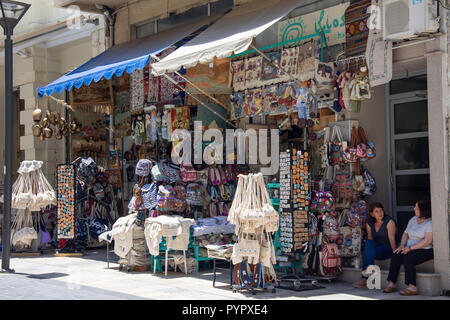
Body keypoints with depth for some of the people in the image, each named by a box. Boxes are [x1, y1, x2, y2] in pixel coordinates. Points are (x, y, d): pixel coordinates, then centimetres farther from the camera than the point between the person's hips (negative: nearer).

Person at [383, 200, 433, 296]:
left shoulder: (430, 223, -10)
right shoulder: (413, 219, 15)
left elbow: (427, 241, -19)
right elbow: (405, 234, 20)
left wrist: (410, 248, -20)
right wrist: (402, 245, -1)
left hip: (425, 250, -7)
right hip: (410, 249, 7)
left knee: (408, 258, -32)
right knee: (396, 256, -19)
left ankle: (412, 287, -34)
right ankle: (391, 284, -20)